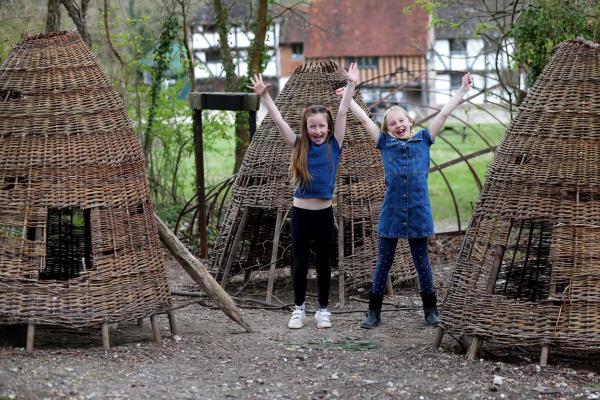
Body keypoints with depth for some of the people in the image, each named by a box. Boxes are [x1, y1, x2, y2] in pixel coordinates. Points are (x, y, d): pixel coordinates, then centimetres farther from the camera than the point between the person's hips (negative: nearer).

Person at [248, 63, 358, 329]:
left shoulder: (333, 146, -2)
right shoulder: (300, 147, -1)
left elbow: (342, 113, -8)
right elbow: (278, 120, -7)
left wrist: (351, 85, -14)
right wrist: (264, 96, -15)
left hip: (325, 214, 0)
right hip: (301, 213, 0)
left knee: (324, 264, 10)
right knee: (300, 264, 7)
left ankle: (323, 310, 22)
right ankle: (298, 309, 21)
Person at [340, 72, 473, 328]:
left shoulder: (423, 140, 6)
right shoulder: (385, 144, 5)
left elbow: (443, 114, 6)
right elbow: (364, 118, 11)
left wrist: (462, 91, 8)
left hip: (418, 214, 0)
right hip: (390, 215, 0)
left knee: (422, 263, 9)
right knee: (383, 264, 6)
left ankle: (431, 311, 19)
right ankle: (374, 312, 14)